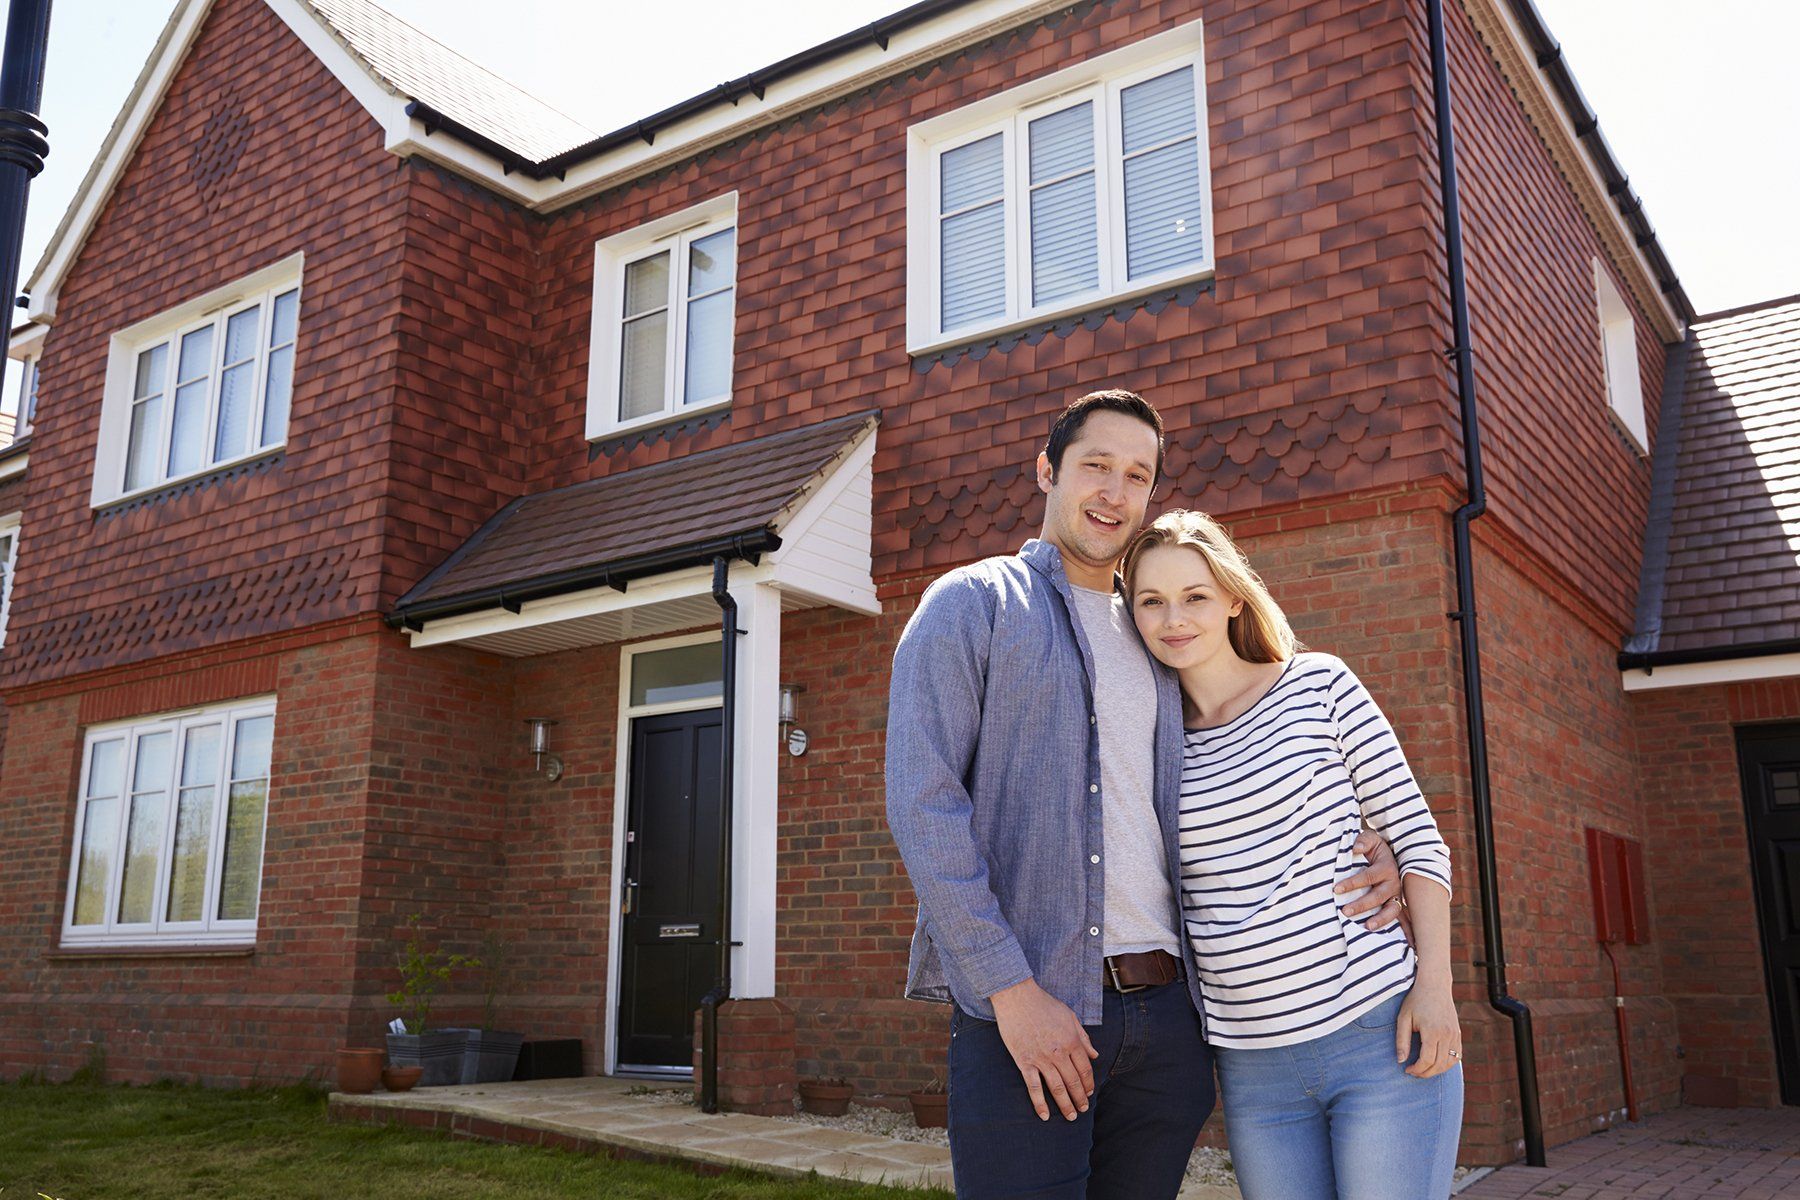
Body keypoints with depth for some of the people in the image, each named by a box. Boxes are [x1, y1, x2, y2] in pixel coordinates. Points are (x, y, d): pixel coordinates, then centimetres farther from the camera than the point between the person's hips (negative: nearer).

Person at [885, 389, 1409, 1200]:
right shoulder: (970, 603, 3)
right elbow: (923, 804, -8)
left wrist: (1368, 854, 5)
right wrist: (1011, 989, -16)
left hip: (1168, 1012, 6)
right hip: (1023, 1012, -5)